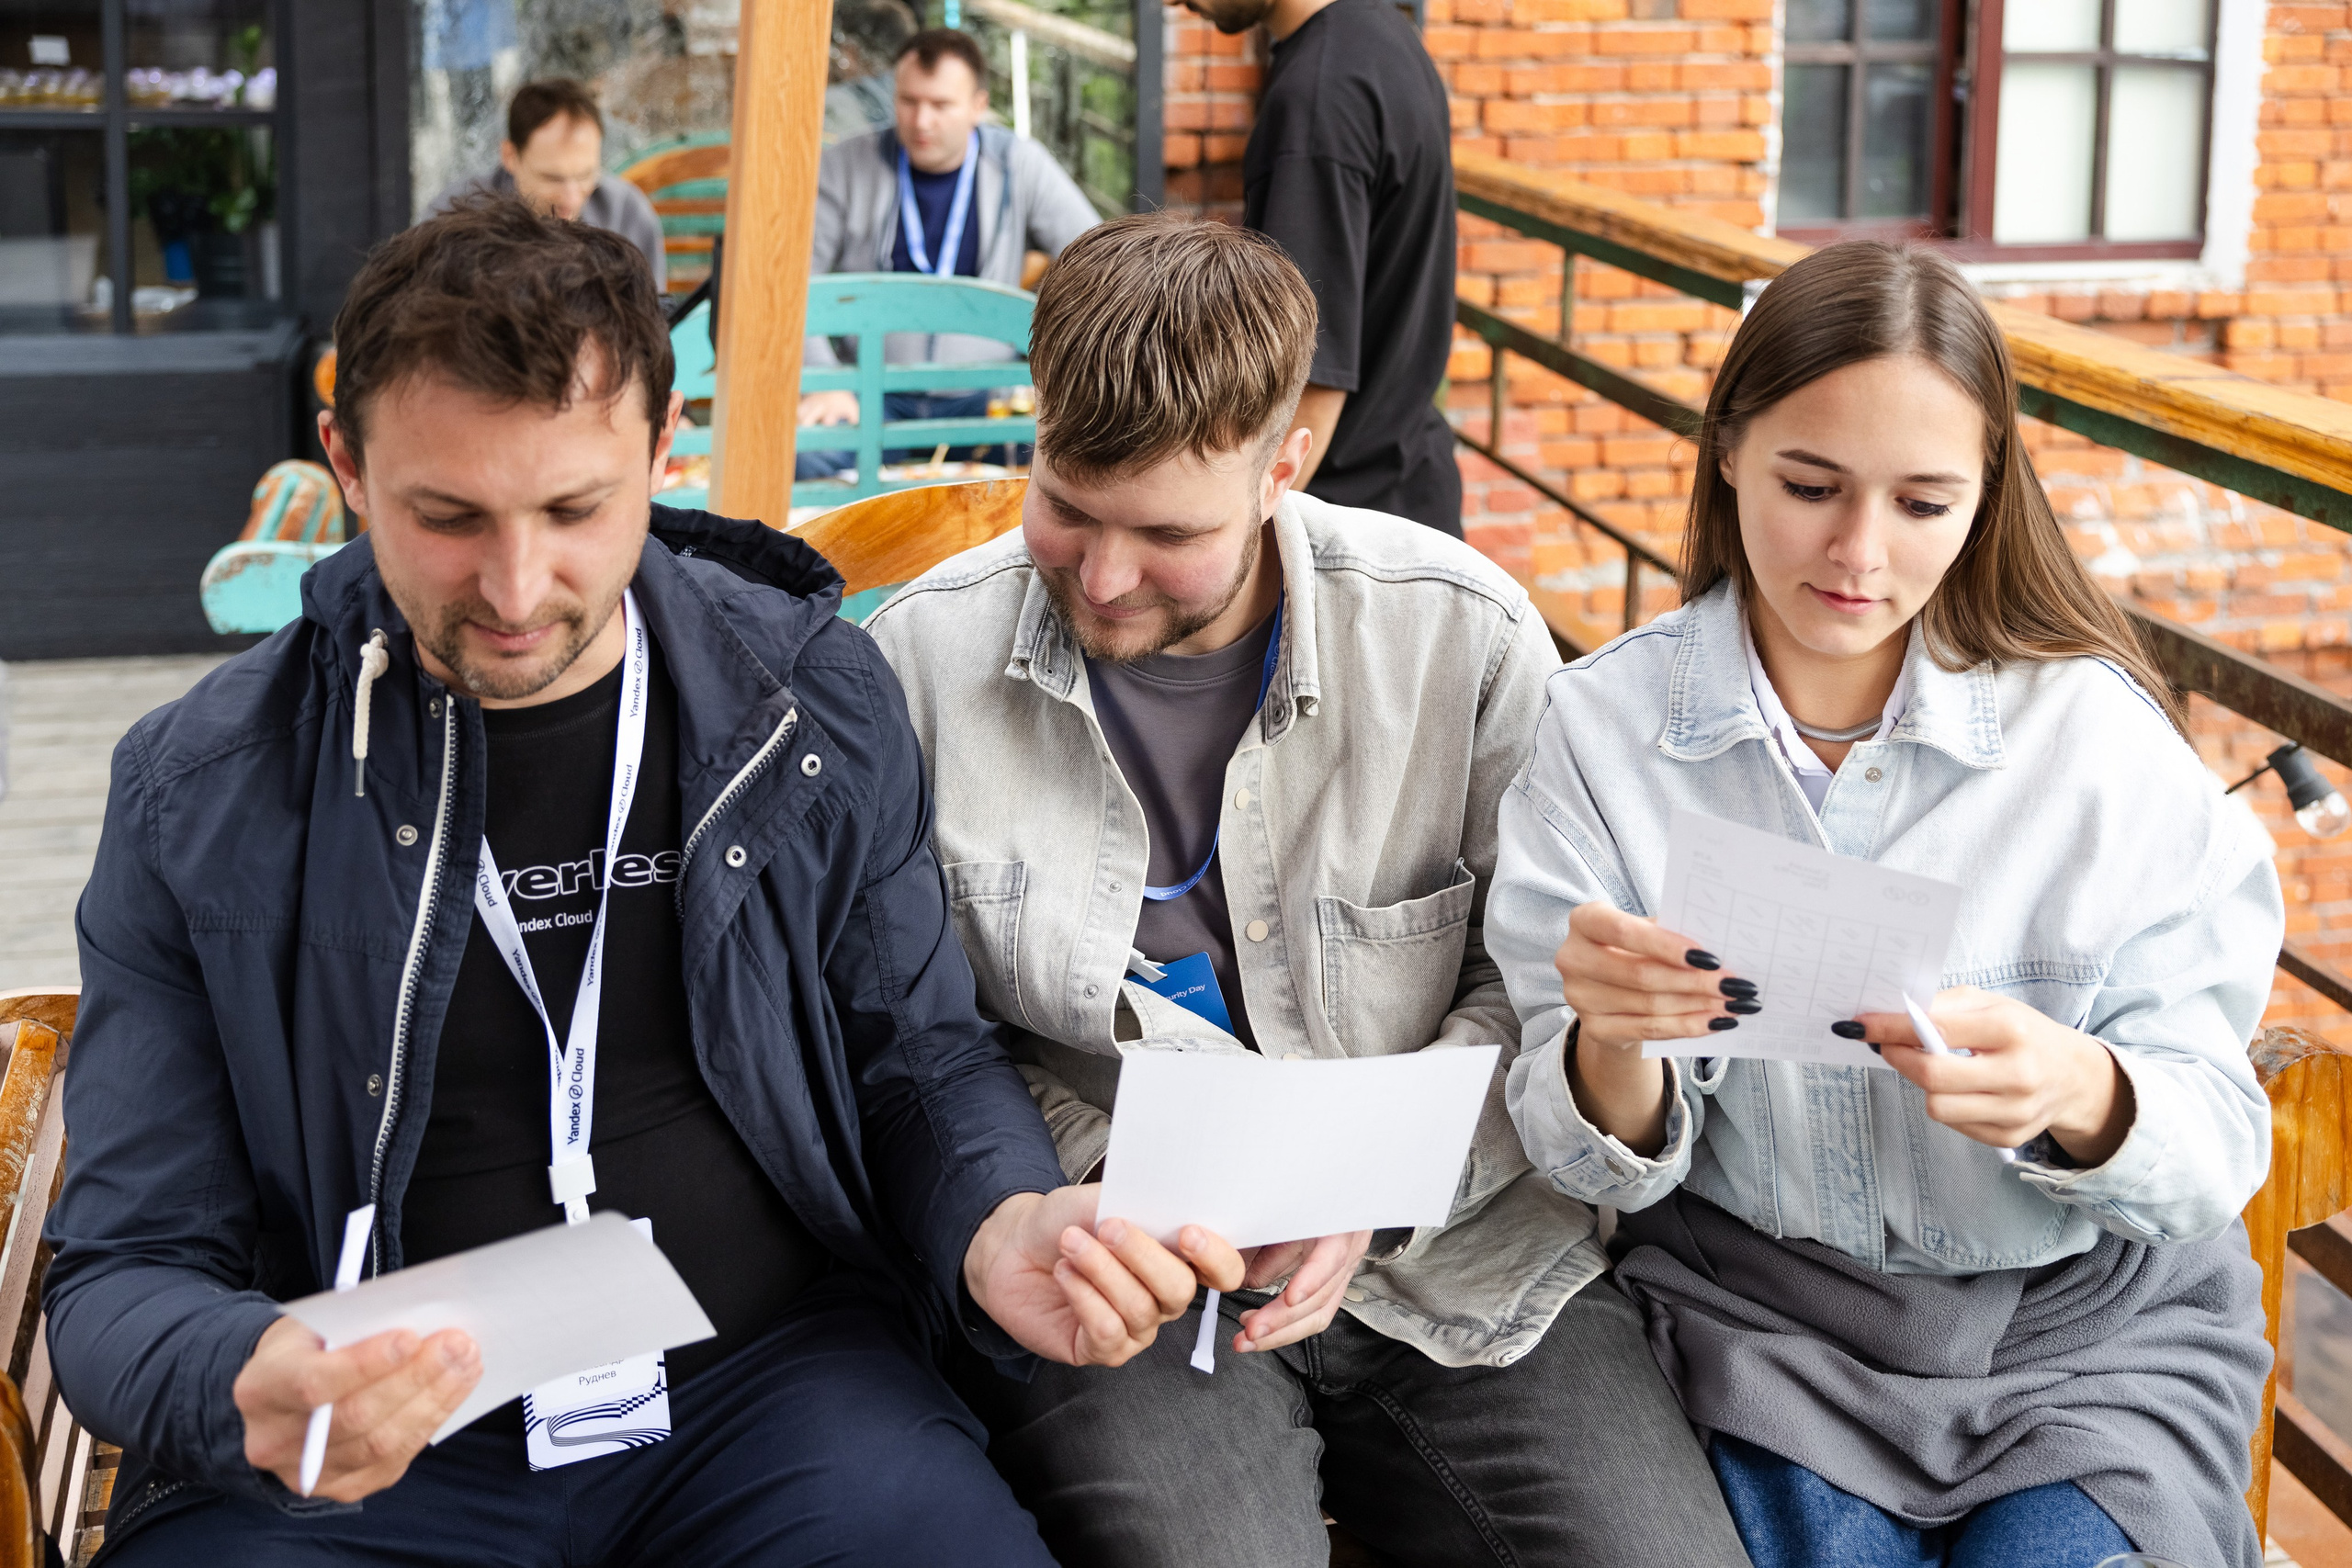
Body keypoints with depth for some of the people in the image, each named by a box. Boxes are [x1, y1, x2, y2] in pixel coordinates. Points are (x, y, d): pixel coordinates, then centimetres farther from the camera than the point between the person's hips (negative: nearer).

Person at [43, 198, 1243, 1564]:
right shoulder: (201, 799, -2)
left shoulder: (813, 699, 2)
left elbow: (925, 1059, 12)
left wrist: (1003, 1230, -12)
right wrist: (242, 1389, -25)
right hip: (382, 1443, 0)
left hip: (775, 1378, 1)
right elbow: (130, 1268, -1)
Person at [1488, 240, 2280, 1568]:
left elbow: (2217, 1144, -9)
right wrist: (1611, 1054, -29)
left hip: (2092, 1322, 0)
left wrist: (2083, 1096, -31)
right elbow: (1610, 1166, -6)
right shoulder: (1604, 728, -6)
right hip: (1754, 1312, 0)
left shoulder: (2102, 734, -8)